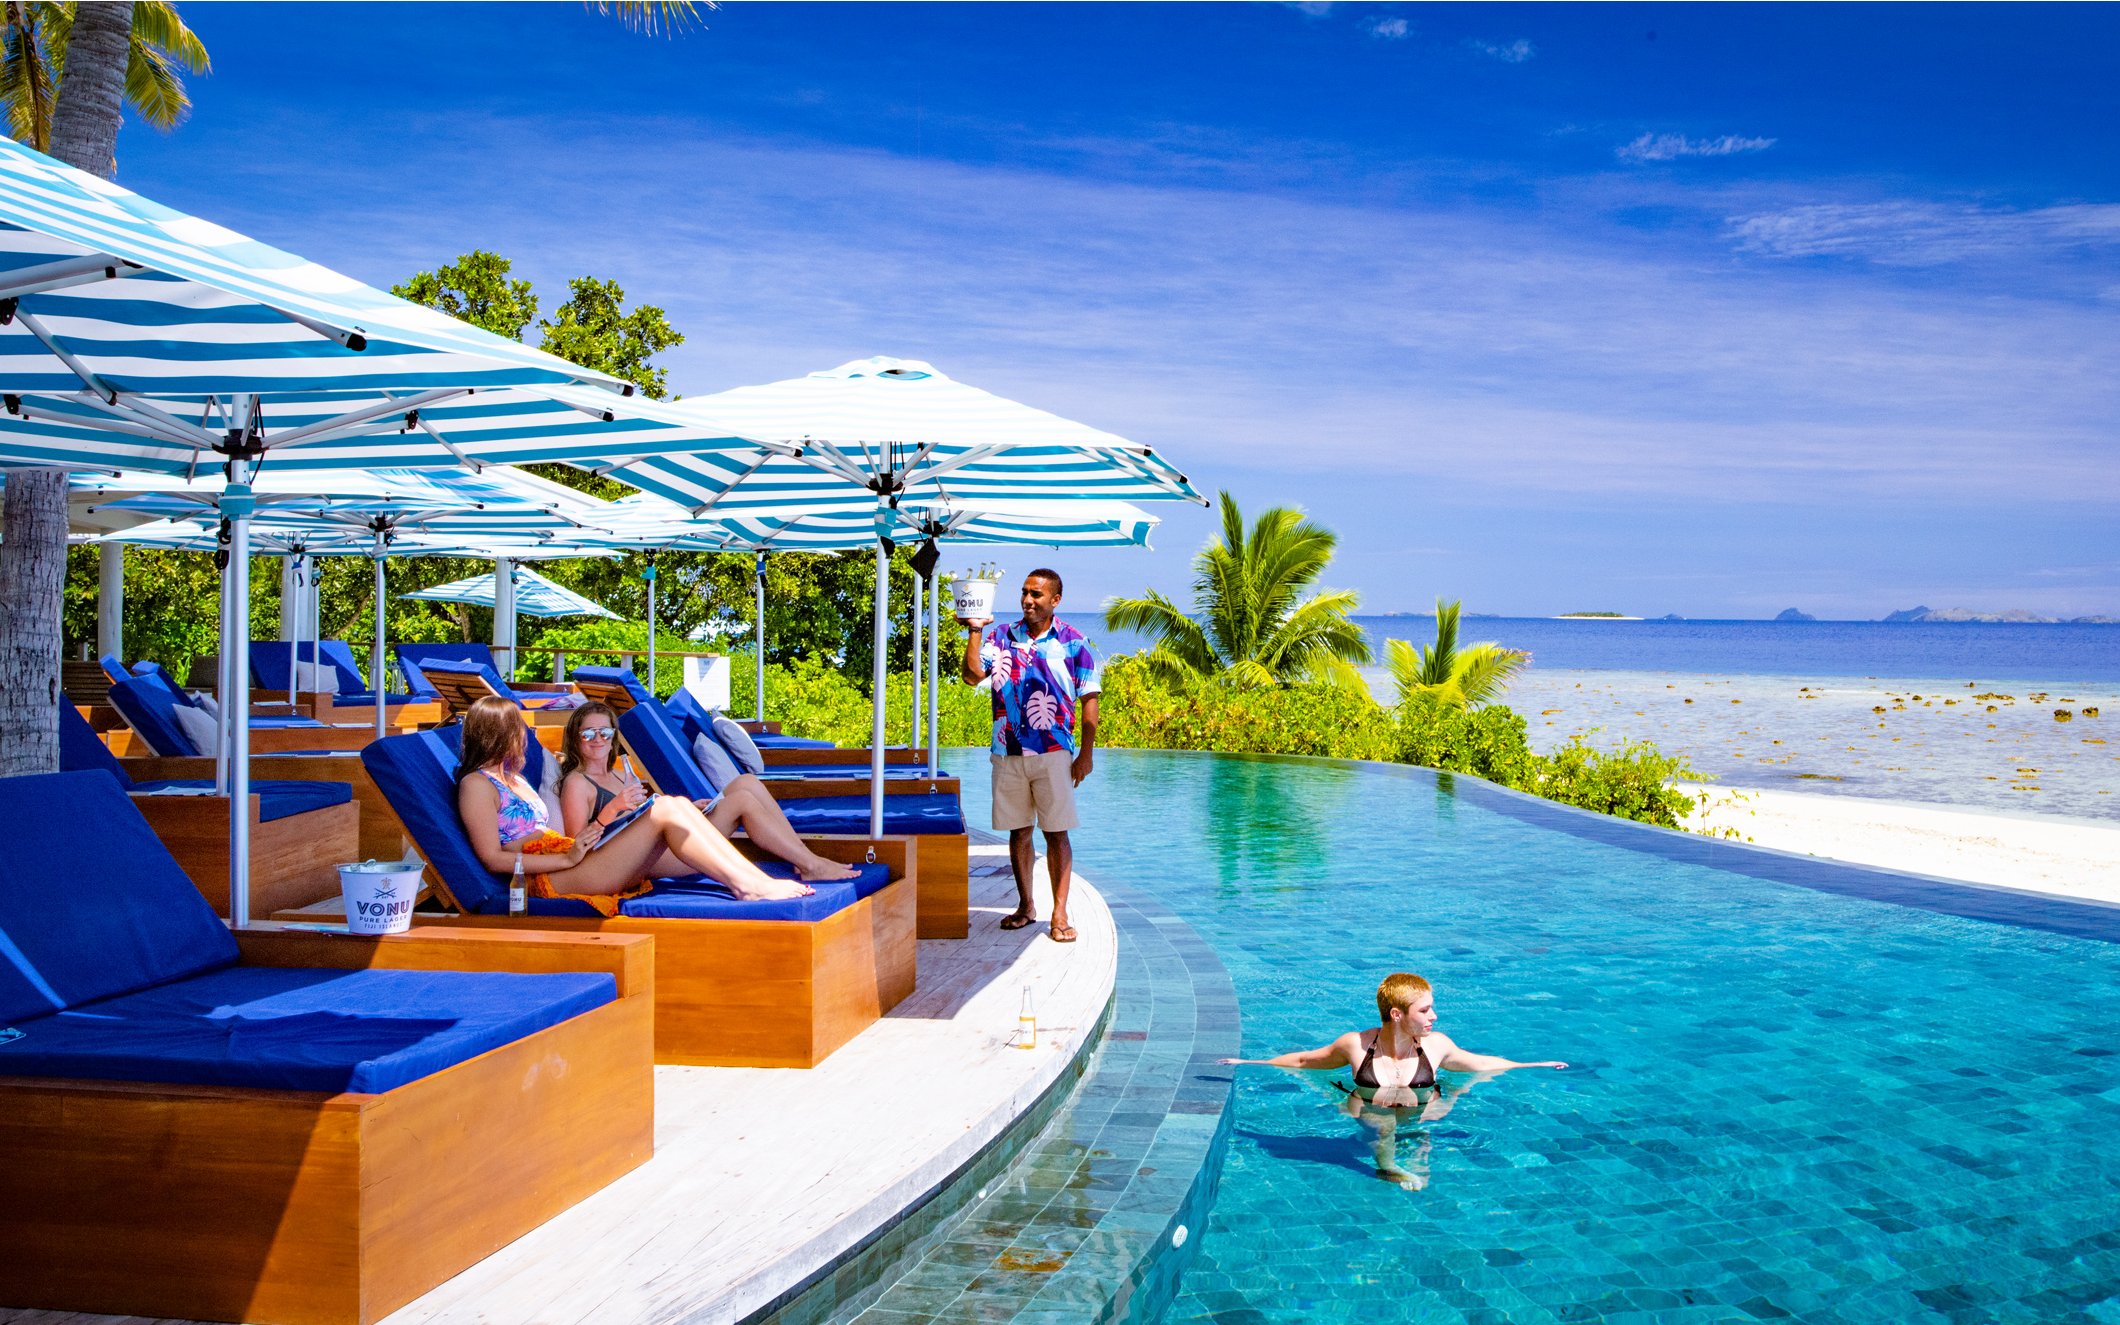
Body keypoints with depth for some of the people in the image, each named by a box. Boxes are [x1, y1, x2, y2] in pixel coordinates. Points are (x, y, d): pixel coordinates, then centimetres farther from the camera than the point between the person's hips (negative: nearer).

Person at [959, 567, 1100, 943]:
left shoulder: (1072, 642, 0)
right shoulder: (1000, 637, 6)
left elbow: (1089, 700, 1)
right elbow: (972, 676, -5)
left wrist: (1087, 753, -4)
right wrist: (975, 631, -13)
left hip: (1054, 753, -3)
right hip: (1008, 753, 3)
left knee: (1056, 832, -2)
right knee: (1018, 831, 10)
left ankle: (1060, 913, 1)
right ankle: (1025, 906, 23)